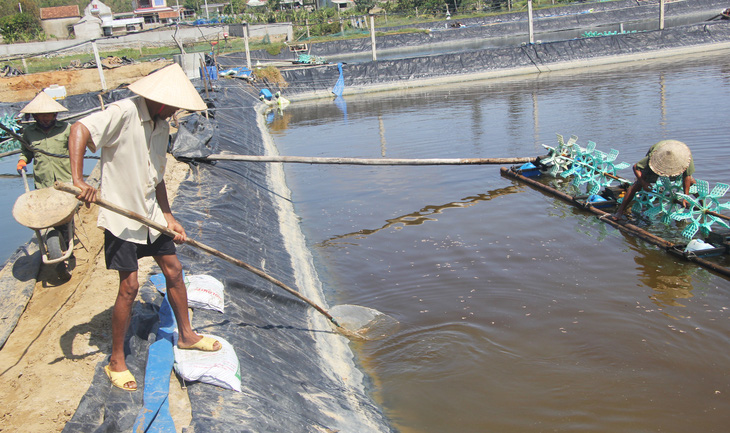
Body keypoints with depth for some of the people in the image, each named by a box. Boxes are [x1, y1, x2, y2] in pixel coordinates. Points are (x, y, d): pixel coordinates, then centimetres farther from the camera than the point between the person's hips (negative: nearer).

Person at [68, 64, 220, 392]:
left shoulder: (161, 127, 8)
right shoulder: (123, 113, -17)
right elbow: (79, 130, -31)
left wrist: (168, 217, 11)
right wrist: (79, 181, -42)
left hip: (151, 215, 8)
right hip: (120, 216, -8)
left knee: (173, 271, 12)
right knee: (129, 286, -5)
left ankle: (186, 335, 32)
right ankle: (116, 362, 13)